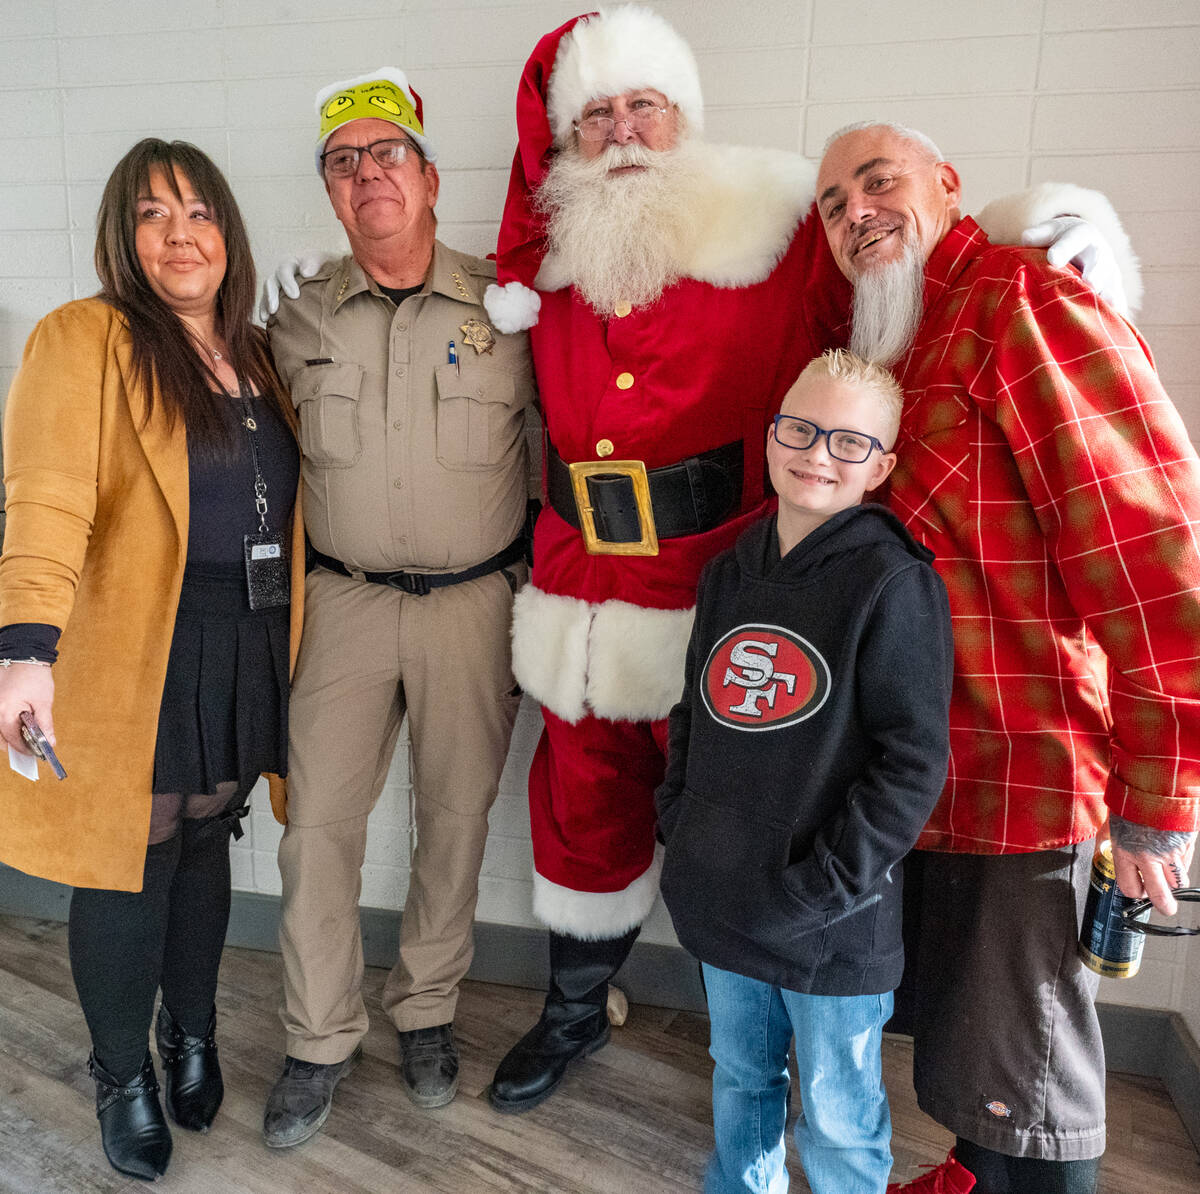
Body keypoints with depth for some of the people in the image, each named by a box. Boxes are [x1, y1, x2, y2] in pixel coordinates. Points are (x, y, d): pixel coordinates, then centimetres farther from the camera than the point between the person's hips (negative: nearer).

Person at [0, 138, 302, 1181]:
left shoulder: (257, 355, 13)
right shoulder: (84, 339, -6)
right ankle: (123, 1075, 30)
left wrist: (286, 648, 13)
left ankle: (193, 1037, 39)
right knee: (129, 867, 6)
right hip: (135, 661, -5)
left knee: (204, 848, 17)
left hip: (246, 655, 5)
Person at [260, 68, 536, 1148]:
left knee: (456, 815, 9)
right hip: (347, 599, 2)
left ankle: (427, 1010, 32)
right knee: (319, 820, 3)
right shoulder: (301, 320, 5)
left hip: (476, 602, -1)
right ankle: (320, 1039, 23)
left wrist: (532, 571, 5)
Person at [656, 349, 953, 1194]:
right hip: (723, 903, 6)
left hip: (832, 932, -5)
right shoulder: (729, 575, 5)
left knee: (839, 1124, 15)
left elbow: (914, 761, -16)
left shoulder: (895, 585, -15)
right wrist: (680, 823, 6)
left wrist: (821, 888, -17)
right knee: (740, 1078, 27)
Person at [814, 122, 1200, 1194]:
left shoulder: (1025, 302, -14)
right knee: (952, 1021, 25)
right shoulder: (887, 345, 15)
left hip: (1016, 773, -9)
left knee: (1018, 1080, 8)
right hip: (928, 765, 9)